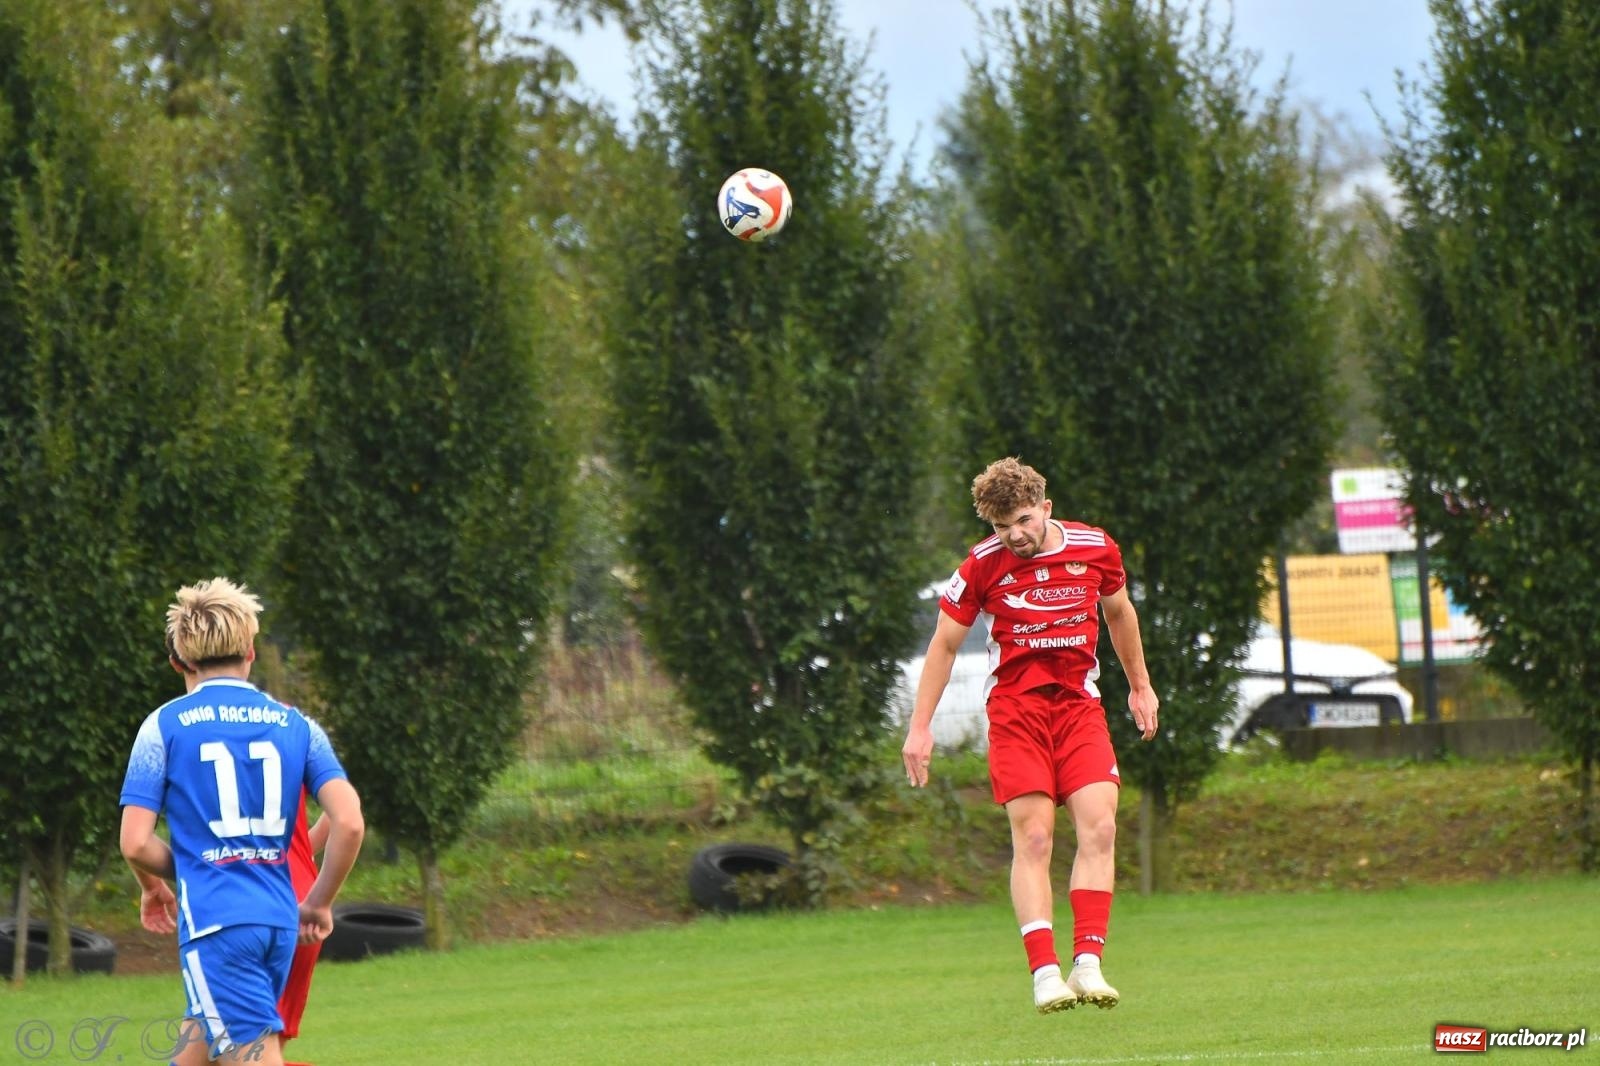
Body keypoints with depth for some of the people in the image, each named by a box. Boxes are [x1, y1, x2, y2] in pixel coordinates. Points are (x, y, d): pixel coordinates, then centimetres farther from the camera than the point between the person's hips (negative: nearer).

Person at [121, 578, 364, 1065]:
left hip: (214, 921, -5)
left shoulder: (165, 725, 0)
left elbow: (135, 843, -4)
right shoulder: (296, 725, 9)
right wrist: (319, 902, 13)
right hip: (278, 923, 5)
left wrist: (154, 887, 18)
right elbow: (349, 822, -2)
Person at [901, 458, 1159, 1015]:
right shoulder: (983, 565, -5)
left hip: (1079, 706, 2)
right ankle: (1045, 974, -17)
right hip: (1015, 710, -2)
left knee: (1099, 828, -13)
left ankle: (1087, 964, -13)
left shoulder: (1095, 549, 1)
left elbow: (1119, 612, 21)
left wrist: (1140, 686, 29)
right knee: (1033, 838, -12)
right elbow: (944, 643, 4)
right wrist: (920, 727, 2)